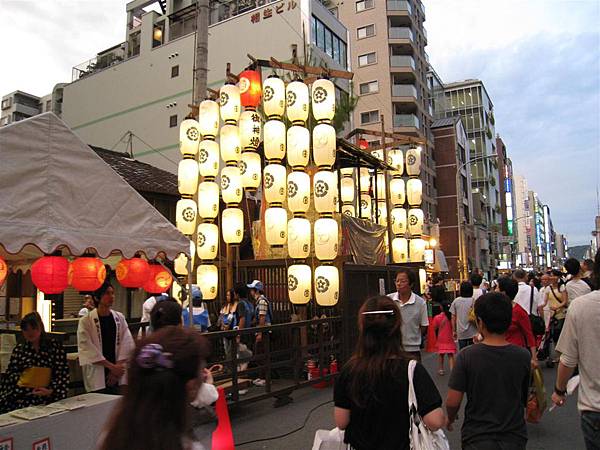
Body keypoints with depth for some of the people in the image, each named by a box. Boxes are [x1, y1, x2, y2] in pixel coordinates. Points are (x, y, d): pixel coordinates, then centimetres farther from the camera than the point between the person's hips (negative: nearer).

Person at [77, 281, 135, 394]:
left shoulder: (120, 318, 5)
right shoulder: (85, 321, -5)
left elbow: (127, 344, 2)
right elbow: (87, 349, -10)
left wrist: (118, 366, -9)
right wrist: (111, 366, -12)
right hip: (97, 377, -3)